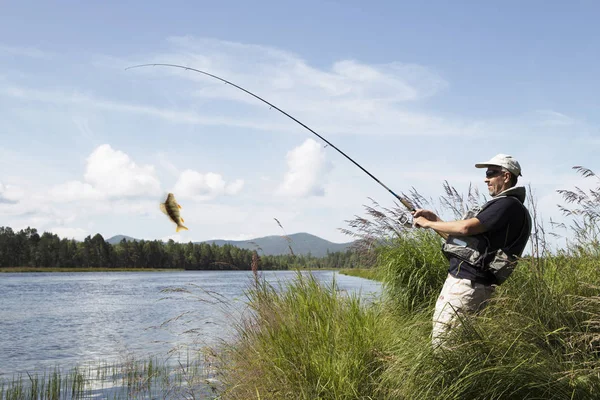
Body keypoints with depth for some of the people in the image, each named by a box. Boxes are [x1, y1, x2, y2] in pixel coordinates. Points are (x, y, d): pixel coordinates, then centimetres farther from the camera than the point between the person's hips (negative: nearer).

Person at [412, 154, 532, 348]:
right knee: (439, 330, 13)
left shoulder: (509, 205, -11)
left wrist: (429, 223, -7)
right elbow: (463, 239, 21)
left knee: (442, 340, -12)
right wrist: (435, 219, 12)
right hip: (459, 278, 10)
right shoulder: (499, 205, 22)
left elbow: (465, 228, -20)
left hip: (467, 283, -10)